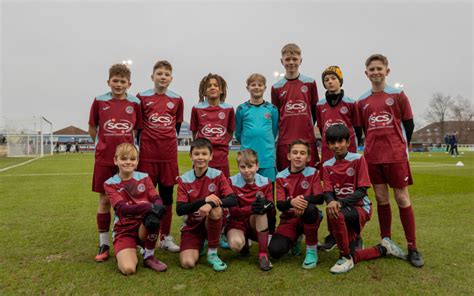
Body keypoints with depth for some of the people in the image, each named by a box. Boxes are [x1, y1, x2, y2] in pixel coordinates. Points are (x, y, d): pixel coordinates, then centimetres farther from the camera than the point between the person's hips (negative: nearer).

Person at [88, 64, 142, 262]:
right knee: (104, 200, 6)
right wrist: (106, 144, 4)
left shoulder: (134, 103, 2)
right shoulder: (99, 101, 1)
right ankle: (103, 244, 18)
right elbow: (92, 128, 8)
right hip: (104, 158, 0)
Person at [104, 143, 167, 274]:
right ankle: (123, 255, 10)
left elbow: (157, 199, -9)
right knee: (128, 269, -29)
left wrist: (157, 208, -36)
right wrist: (149, 207, -37)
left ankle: (149, 257, -8)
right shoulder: (110, 184, -6)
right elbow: (122, 208, -21)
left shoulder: (144, 178, 1)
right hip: (124, 231, -3)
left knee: (154, 216, -33)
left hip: (145, 228, 3)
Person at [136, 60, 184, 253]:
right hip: (148, 154, -2)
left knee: (167, 196, 8)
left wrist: (168, 143, 13)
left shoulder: (177, 99, 7)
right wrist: (146, 143, 6)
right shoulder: (142, 97, 2)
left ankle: (165, 237, 19)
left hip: (169, 154, 2)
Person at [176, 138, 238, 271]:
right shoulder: (184, 180, -6)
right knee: (187, 263, -22)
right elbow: (179, 210, -16)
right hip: (192, 226, 0)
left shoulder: (218, 175, -8)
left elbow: (233, 200, -19)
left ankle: (212, 253, -13)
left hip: (212, 223, 0)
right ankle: (199, 245, 16)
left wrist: (211, 204, -37)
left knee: (216, 208, -33)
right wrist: (204, 200, -30)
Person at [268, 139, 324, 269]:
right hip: (288, 219, 2)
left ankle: (312, 250, -13)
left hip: (308, 218, -1)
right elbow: (279, 204, -11)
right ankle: (294, 240, 16)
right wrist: (291, 202, -35)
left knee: (309, 209, -38)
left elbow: (320, 198, -14)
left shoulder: (312, 173, -3)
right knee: (275, 251, -22)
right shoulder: (281, 176, -2)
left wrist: (304, 199, -35)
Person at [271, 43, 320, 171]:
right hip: (285, 141, 0)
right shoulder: (276, 87, 5)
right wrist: (284, 130, 4)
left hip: (308, 139, 0)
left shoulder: (310, 83, 6)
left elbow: (315, 110, 12)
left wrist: (307, 127, 9)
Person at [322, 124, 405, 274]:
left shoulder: (358, 159, -8)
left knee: (337, 215, -36)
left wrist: (341, 202, -30)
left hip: (360, 207, -5)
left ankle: (346, 257, -15)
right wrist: (331, 202, -31)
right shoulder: (327, 165, 4)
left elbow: (362, 190, -14)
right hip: (343, 210, 5)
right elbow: (327, 192, -5)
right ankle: (383, 249, 24)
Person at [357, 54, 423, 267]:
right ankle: (386, 242, 21)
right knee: (381, 199, 8)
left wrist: (401, 147, 4)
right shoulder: (362, 101, 9)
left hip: (396, 156, -2)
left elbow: (409, 124, 5)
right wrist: (372, 147, 7)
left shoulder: (398, 95, 2)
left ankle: (412, 247, 10)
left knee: (402, 198, 0)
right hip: (372, 157, 3)